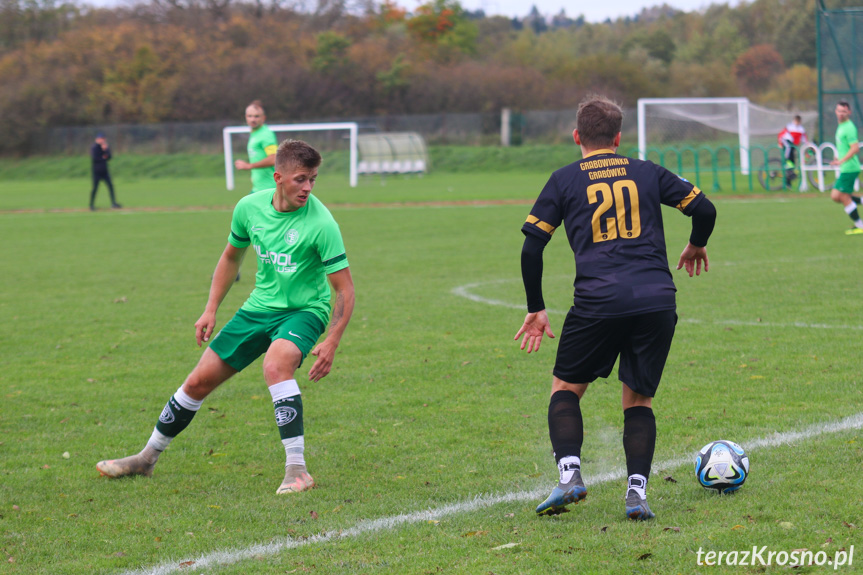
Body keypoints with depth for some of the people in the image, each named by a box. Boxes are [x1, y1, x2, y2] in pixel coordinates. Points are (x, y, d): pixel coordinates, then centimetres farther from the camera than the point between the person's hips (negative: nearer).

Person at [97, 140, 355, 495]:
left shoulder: (320, 223, -22)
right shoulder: (250, 207, -7)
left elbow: (344, 288, -18)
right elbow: (231, 256, 12)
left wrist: (332, 343, -26)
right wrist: (211, 310, 8)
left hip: (304, 310, -5)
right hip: (260, 306, 5)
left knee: (275, 365, -36)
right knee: (198, 382, 7)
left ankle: (297, 471, -32)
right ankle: (147, 458, 28)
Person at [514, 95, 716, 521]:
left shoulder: (564, 180, 12)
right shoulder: (647, 173, 16)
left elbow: (532, 246, 6)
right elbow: (704, 209, 14)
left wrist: (536, 309, 16)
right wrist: (696, 246, 35)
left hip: (598, 302, -2)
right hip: (657, 301, 2)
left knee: (566, 389, 16)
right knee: (639, 400, 14)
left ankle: (569, 473, -4)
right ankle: (637, 491, -3)